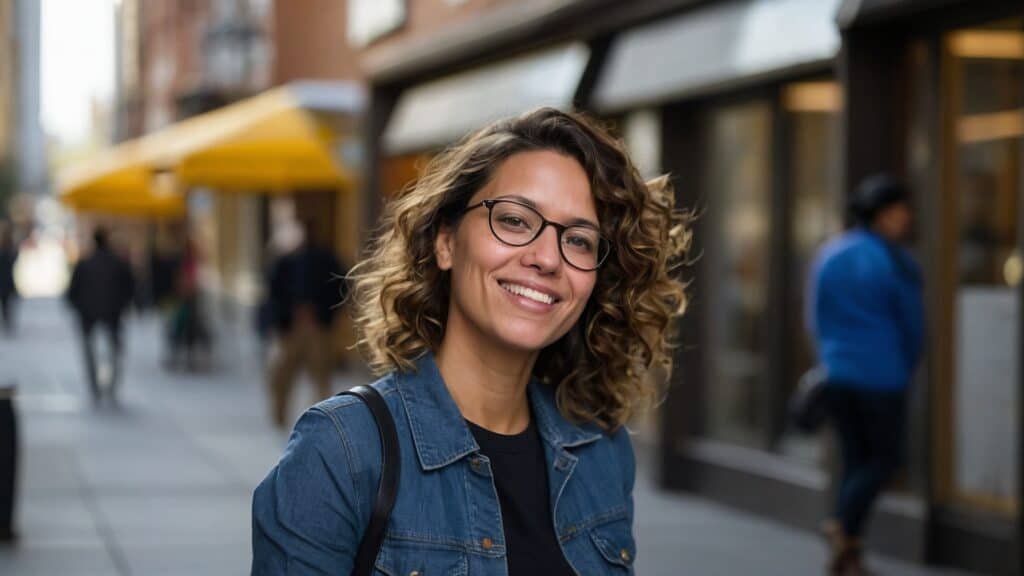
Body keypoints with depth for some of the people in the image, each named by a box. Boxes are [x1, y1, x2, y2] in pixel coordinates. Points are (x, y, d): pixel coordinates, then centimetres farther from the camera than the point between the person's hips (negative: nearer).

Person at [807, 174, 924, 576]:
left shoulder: (828, 256, 7)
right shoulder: (894, 263, -11)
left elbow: (816, 318, 11)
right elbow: (913, 326, -5)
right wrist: (904, 372, 10)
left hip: (837, 373, 6)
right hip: (881, 374, -6)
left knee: (855, 458, 12)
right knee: (885, 457, 7)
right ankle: (844, 524, -14)